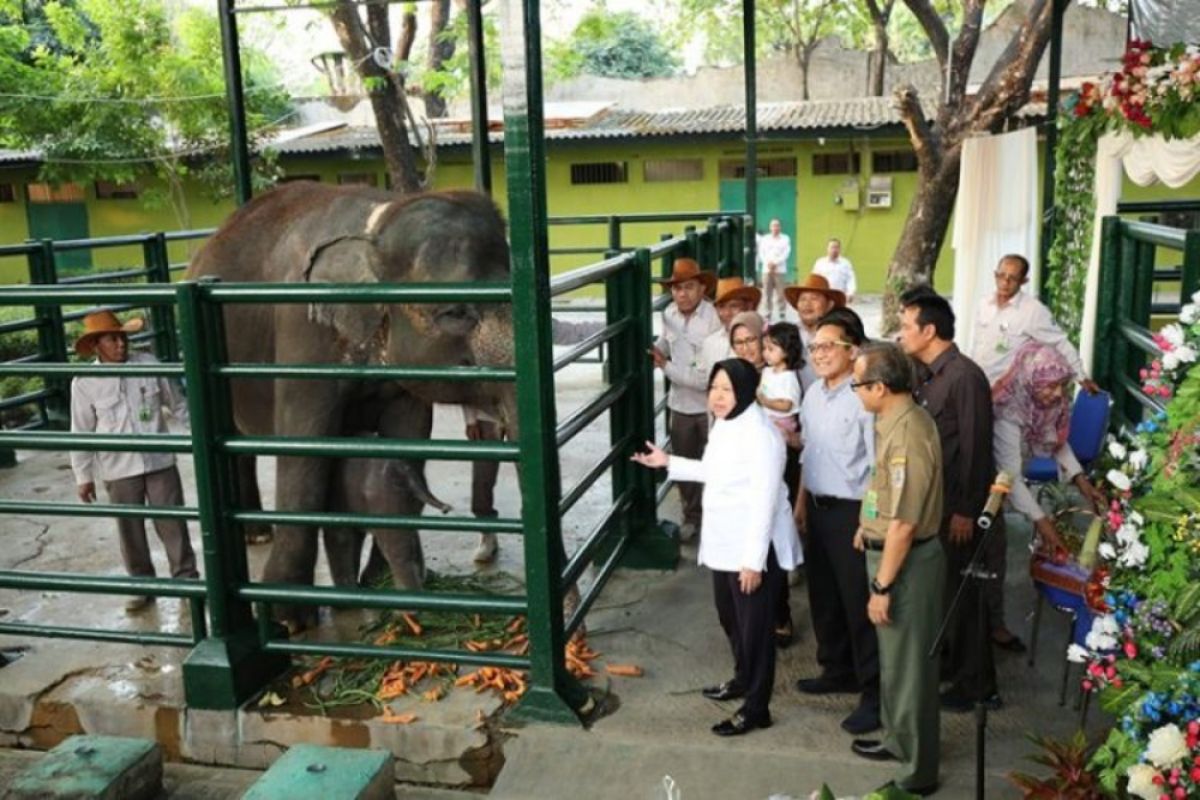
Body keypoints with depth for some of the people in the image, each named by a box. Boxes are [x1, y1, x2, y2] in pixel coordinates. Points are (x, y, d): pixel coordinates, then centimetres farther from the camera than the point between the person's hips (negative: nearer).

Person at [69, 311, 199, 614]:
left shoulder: (149, 364, -5)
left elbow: (177, 404, 6)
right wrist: (83, 476, 4)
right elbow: (81, 433, 1)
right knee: (130, 530, 10)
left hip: (159, 461, 0)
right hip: (118, 470, 0)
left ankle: (186, 578, 19)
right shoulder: (84, 383, -6)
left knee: (172, 524, 5)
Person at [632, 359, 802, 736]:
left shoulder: (760, 435, -23)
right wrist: (669, 462, 22)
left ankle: (756, 708, 17)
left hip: (754, 547, -10)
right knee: (729, 616, 24)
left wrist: (753, 560, -23)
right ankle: (743, 679, 45)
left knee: (754, 625, 3)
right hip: (724, 544, 10)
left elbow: (764, 502, -24)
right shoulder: (724, 425, 7)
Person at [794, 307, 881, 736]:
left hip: (852, 511, -8)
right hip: (818, 507, 9)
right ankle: (837, 670, 39)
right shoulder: (813, 394, 7)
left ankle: (875, 692, 15)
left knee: (859, 602, 1)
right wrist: (801, 501, 19)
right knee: (822, 594, 20)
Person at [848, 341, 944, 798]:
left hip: (907, 562, -10)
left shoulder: (907, 435, -28)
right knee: (893, 657, 23)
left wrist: (881, 586, -22)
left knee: (908, 665, 4)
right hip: (891, 551, 10)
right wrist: (869, 523, 21)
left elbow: (904, 523, -26)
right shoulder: (900, 419, 3)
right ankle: (897, 739, 41)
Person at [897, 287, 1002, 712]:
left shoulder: (965, 377, -18)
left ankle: (975, 683, 15)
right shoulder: (925, 375, 7)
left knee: (961, 593, 2)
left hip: (958, 506, -8)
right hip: (931, 501, 8)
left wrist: (966, 510, -18)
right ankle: (947, 661, 33)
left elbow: (976, 448, -19)